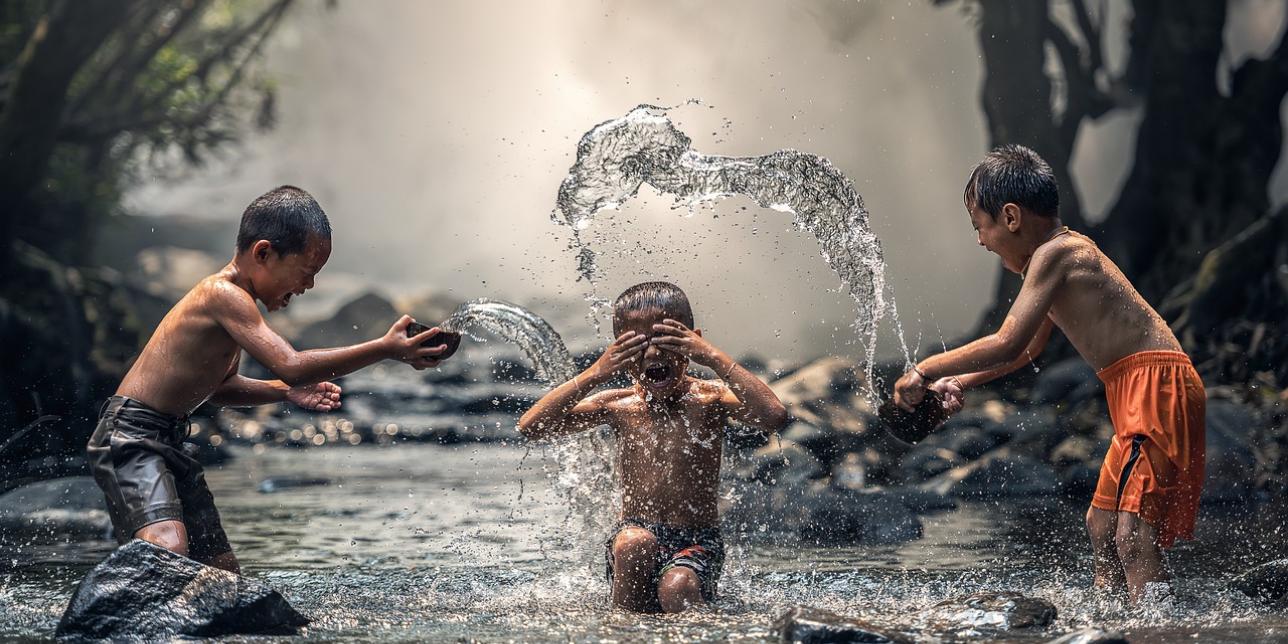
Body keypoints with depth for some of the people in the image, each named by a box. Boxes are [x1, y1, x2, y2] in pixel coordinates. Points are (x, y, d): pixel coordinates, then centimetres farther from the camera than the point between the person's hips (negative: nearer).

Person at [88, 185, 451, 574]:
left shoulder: (231, 298, 12)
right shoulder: (224, 294, -19)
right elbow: (290, 365, -29)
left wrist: (284, 392, 10)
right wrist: (386, 349, -27)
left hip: (169, 441, 10)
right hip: (130, 438, -10)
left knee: (224, 577, 8)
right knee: (168, 548, -33)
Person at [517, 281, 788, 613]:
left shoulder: (708, 398, -3)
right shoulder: (618, 406, 2)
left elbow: (774, 416, -23)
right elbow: (530, 427, -8)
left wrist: (715, 358, -22)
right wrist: (595, 374, -15)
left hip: (698, 544, -2)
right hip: (635, 536, 2)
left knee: (677, 589, -33)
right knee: (634, 542, -33)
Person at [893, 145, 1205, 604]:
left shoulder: (1054, 255, -13)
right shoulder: (1064, 252, 19)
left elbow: (1007, 344, -20)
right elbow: (1028, 348, 32)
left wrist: (924, 372, -11)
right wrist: (961, 382, 25)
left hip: (1156, 385, -11)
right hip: (1137, 393, 11)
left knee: (1134, 533, -19)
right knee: (1101, 526, 17)